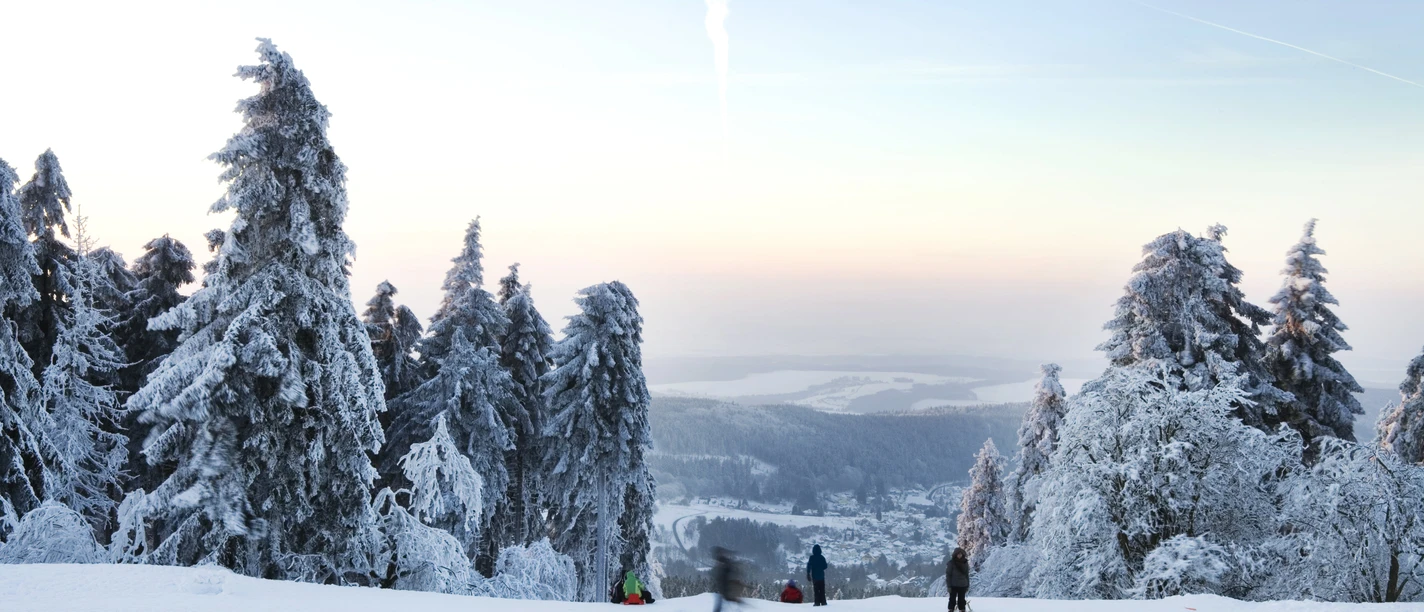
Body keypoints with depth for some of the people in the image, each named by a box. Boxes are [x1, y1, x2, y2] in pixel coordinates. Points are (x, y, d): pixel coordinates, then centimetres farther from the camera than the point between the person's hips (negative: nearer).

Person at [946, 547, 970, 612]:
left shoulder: (965, 563, 5)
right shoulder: (951, 563, -8)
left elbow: (967, 574, 10)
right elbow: (948, 575, -7)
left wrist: (968, 585, 9)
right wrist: (948, 585, -11)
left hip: (963, 585, 3)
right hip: (953, 585, -3)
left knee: (961, 600, 9)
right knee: (952, 599, 2)